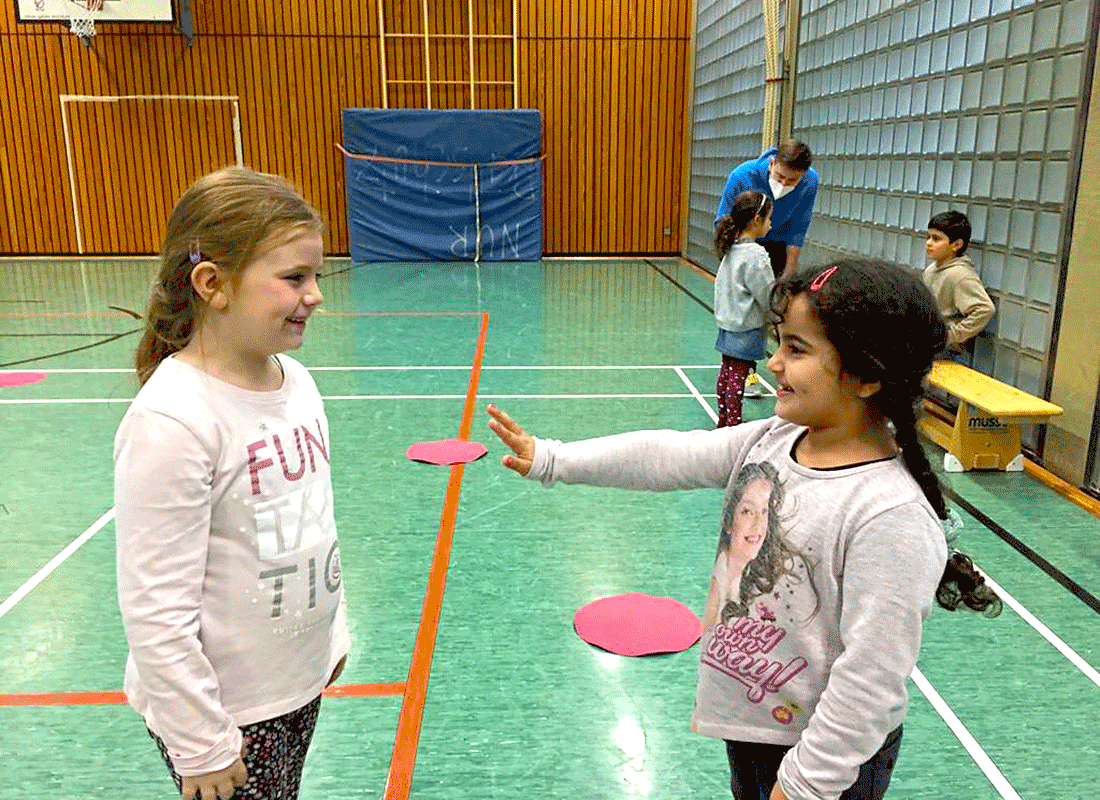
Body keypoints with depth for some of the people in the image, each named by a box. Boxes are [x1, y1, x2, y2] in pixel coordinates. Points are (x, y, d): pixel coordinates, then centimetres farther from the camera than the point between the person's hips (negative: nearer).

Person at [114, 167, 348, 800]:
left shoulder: (296, 380, -3)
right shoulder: (171, 420, -26)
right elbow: (157, 611, -22)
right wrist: (201, 745, -14)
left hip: (299, 682, 7)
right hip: (224, 710, -6)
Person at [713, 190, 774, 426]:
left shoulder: (731, 249, 5)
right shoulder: (755, 254, -19)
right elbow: (768, 296, -17)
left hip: (728, 324, 8)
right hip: (747, 328, -8)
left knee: (727, 372, 15)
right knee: (738, 377, -1)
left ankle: (724, 420, 24)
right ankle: (733, 423, 6)